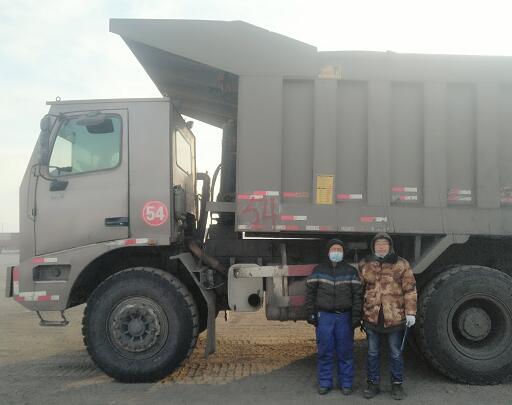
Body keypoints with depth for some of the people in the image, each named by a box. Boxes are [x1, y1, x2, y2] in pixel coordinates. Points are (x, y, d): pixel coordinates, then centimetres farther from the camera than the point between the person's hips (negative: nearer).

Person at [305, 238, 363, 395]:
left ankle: (346, 383, 17)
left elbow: (358, 294, 1)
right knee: (325, 351, 4)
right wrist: (311, 313, 0)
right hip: (324, 316, 0)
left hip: (345, 317, 0)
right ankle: (324, 383, 16)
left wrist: (356, 316, -5)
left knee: (345, 352, 5)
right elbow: (310, 292, 6)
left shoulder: (351, 271, 5)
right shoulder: (318, 270, 6)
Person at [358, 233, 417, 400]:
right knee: (372, 353, 12)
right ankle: (373, 384, 26)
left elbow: (410, 290, -3)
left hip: (395, 318, -2)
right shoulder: (364, 265, 4)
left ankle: (397, 384, 26)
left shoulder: (401, 264, -2)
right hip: (372, 318, 2)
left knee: (395, 353, 11)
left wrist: (410, 312, -9)